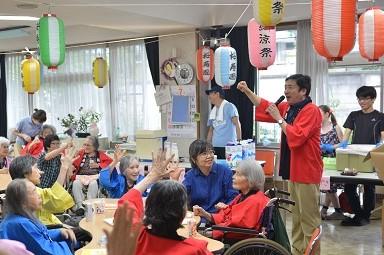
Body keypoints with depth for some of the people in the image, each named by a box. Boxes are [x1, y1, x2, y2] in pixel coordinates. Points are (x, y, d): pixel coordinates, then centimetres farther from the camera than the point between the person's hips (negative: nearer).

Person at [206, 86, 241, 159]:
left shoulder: (229, 107, -1)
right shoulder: (212, 112, 17)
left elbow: (237, 124, -7)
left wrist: (239, 141, -15)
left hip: (228, 145, -6)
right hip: (215, 146, 6)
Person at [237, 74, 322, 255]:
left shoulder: (311, 111, -15)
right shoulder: (288, 108, 11)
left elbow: (296, 137, -26)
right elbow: (265, 107, 20)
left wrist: (279, 119, -18)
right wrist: (247, 91, 11)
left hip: (306, 172, -9)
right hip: (293, 170, 9)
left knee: (309, 218, -4)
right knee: (296, 216, 16)